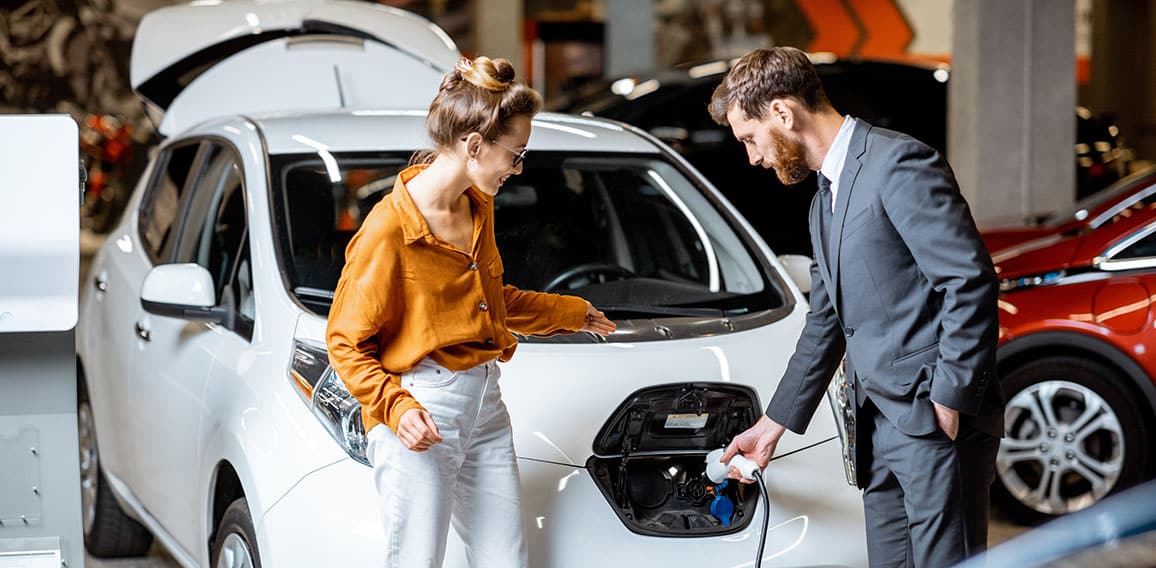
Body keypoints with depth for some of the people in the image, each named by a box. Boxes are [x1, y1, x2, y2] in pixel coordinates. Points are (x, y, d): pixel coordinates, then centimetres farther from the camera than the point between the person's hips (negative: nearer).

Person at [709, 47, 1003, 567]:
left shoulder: (899, 164, -11)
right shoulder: (824, 203, 20)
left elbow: (971, 281, -17)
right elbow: (825, 325, 27)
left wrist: (948, 402, -18)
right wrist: (772, 426, 27)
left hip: (935, 420, -9)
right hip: (880, 426, 9)